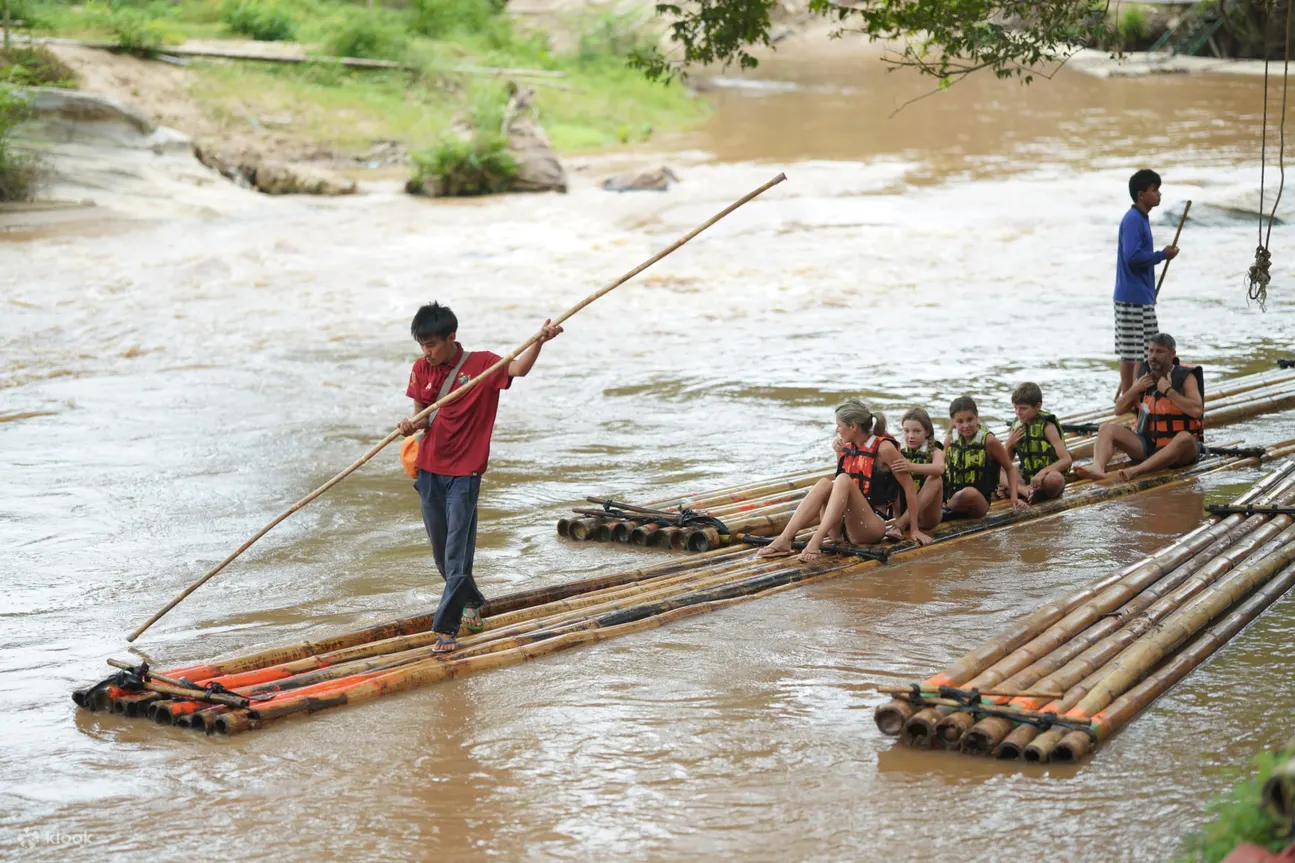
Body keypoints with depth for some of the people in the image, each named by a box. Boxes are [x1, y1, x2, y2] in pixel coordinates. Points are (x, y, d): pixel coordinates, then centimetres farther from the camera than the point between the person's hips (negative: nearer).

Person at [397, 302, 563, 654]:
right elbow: (422, 414, 9)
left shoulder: (481, 364, -8)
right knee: (441, 551, 16)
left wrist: (540, 341, -36)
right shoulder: (422, 369, 5)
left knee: (457, 553, -7)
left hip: (464, 473, -5)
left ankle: (446, 628, -5)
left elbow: (518, 368, -18)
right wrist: (412, 425, -14)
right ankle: (471, 603, 38)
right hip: (430, 470, 5)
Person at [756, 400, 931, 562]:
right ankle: (784, 539, -34)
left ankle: (816, 541, -44)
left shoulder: (884, 448, -8)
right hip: (845, 527, 6)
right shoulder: (848, 447, 11)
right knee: (825, 483, -18)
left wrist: (914, 530, -7)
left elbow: (909, 487, -7)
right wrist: (839, 455, 6)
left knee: (843, 480, -26)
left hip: (872, 527, -6)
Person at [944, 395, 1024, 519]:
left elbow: (1010, 468, 5)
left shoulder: (988, 441, -5)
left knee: (970, 493, -39)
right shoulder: (950, 441, 5)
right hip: (951, 498, 3)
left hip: (979, 503, -2)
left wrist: (1014, 498, -6)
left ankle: (947, 510, -15)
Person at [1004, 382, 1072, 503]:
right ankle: (1025, 490, -30)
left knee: (1056, 479, -40)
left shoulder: (1047, 426, -9)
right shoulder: (1016, 426, 6)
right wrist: (1009, 445, -9)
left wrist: (1043, 472, -31)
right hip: (1026, 478, 6)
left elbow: (1067, 460, -18)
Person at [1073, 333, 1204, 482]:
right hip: (1148, 444, 5)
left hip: (1177, 448, -5)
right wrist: (1135, 389, -6)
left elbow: (1197, 410, -24)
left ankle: (1136, 470, -54)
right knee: (1107, 428, -10)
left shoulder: (1185, 377, -7)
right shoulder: (1145, 376, 8)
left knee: (1185, 438, -39)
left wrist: (1168, 391, -22)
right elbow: (1119, 409, 10)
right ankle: (1098, 467, -40)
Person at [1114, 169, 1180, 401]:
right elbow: (1133, 257, -25)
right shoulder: (1133, 220, -15)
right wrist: (1163, 255, -13)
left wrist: (1150, 293, 22)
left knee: (1130, 351, 12)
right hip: (1135, 297, -10)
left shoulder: (1141, 219, 16)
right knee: (1140, 350, -8)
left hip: (1138, 296, 10)